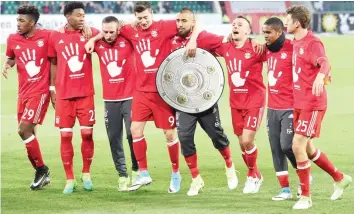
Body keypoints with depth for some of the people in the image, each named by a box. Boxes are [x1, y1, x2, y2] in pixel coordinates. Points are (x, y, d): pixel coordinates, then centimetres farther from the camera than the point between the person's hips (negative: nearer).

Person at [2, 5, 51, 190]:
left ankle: (41, 169, -1)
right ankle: (41, 174, 19)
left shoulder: (46, 36, -7)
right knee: (28, 133, 6)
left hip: (40, 91, -5)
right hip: (23, 92, 5)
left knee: (24, 129, -16)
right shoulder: (13, 39, 4)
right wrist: (7, 65, -1)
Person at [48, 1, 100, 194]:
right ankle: (70, 179, 8)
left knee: (87, 133, -1)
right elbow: (53, 64, 12)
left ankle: (86, 174, 18)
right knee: (65, 135, 0)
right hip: (64, 94, 0)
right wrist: (52, 88, 11)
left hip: (86, 93, 0)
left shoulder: (91, 34, 0)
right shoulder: (55, 37, 2)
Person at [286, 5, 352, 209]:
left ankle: (305, 196, -1)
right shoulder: (297, 42, 11)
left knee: (298, 146, -12)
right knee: (307, 148, 15)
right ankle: (340, 178, 33)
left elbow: (325, 64, -33)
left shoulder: (313, 43, -16)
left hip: (312, 104, -9)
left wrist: (320, 77, -53)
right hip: (299, 104, 9)